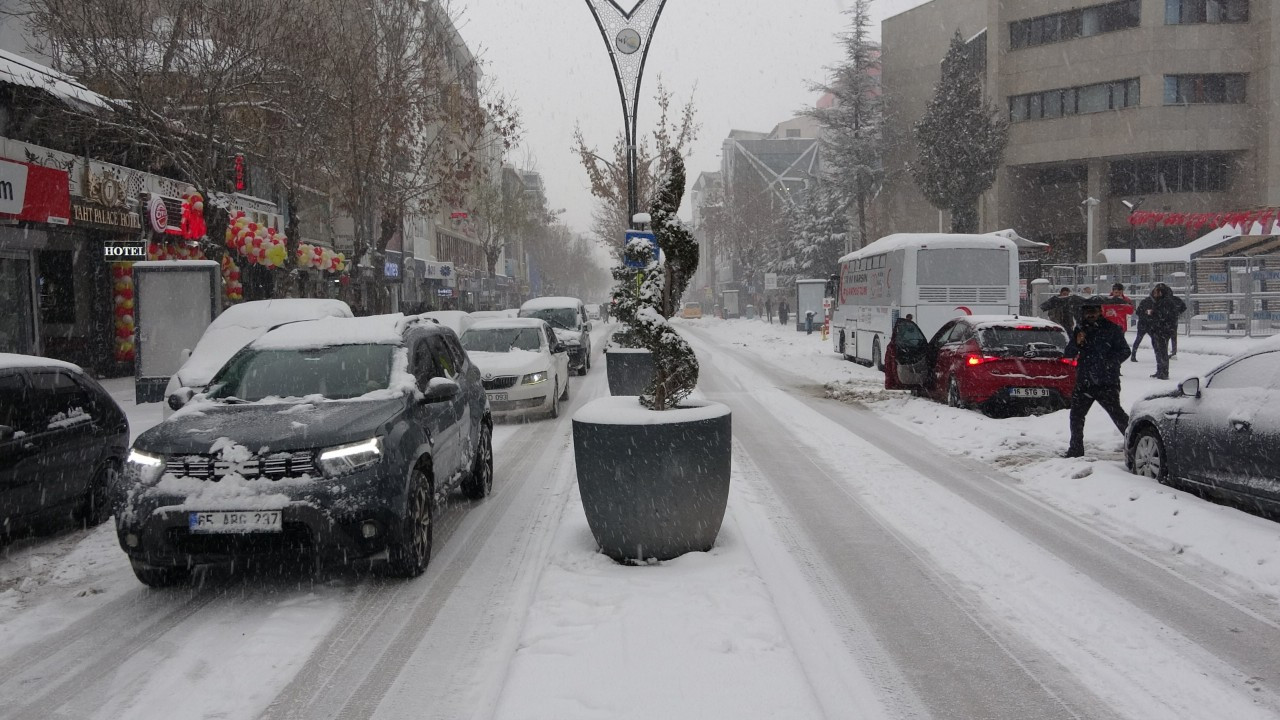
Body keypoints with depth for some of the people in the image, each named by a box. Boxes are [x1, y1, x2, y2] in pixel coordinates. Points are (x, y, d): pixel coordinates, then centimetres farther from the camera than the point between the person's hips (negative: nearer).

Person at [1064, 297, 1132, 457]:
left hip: (1106, 383, -5)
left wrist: (1110, 363, -14)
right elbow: (1069, 354, 10)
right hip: (1084, 382, 5)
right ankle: (1076, 449, 20)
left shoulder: (1111, 329, -2)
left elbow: (1125, 351, -2)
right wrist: (1076, 343, -10)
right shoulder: (1080, 330, 11)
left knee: (1116, 413, -10)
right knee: (1076, 415, 9)